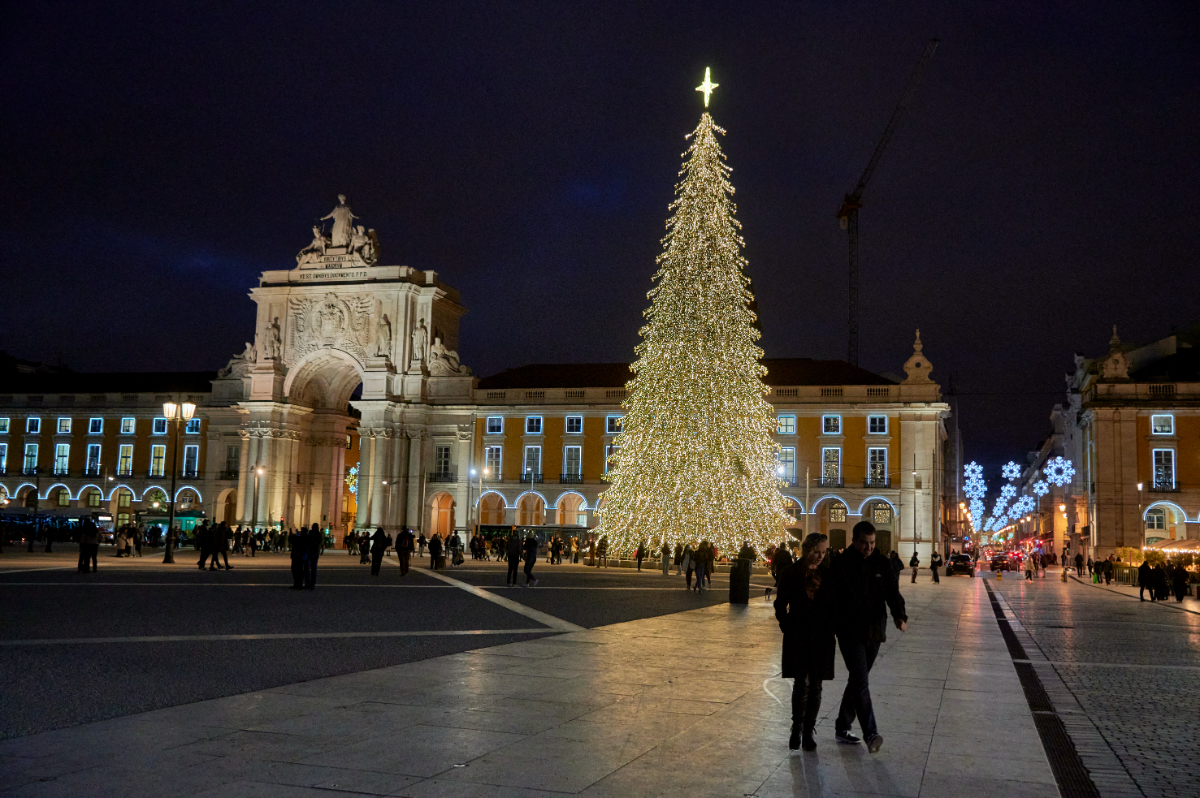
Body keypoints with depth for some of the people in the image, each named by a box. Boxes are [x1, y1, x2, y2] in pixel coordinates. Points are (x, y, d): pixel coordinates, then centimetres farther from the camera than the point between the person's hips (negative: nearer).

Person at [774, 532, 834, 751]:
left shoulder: (827, 574, 2)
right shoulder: (791, 573, -3)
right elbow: (780, 605, 4)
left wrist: (831, 628, -1)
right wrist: (787, 627, -2)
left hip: (821, 637, 2)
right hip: (797, 637, -1)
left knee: (815, 686, 5)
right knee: (801, 683, -2)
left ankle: (808, 731, 15)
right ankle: (797, 727, 17)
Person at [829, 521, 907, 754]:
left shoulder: (881, 564, 5)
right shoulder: (839, 564, -6)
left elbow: (893, 592, -2)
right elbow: (831, 596, -4)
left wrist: (900, 616, -21)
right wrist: (830, 627, -8)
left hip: (874, 632, 5)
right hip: (849, 632, -5)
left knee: (857, 682, 13)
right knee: (860, 682, -15)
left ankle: (842, 728, 25)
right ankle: (870, 734, -17)